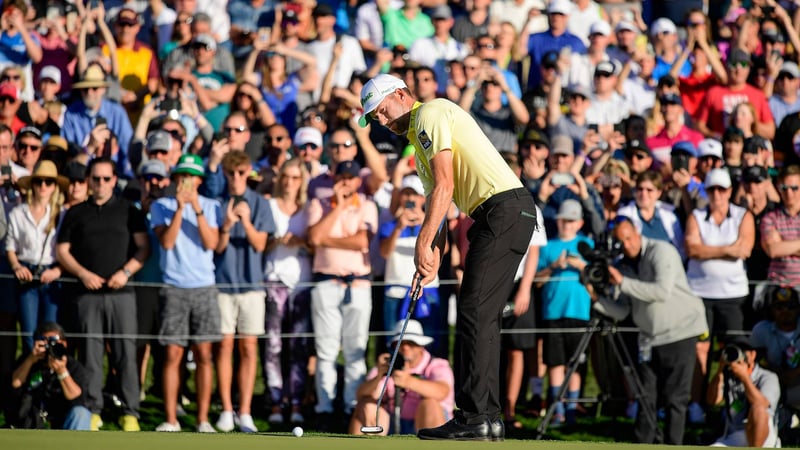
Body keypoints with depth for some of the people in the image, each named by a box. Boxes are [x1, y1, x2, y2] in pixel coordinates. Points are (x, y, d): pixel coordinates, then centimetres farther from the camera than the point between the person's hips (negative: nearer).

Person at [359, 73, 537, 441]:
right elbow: (440, 203, 25)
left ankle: (474, 417, -15)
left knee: (474, 313, -12)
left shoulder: (429, 114, -4)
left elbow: (444, 186, -14)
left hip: (504, 208, -10)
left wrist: (423, 245, -13)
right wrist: (434, 257, 14)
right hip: (504, 215, 10)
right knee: (483, 317, 9)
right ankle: (488, 418, 9)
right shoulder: (419, 139, 27)